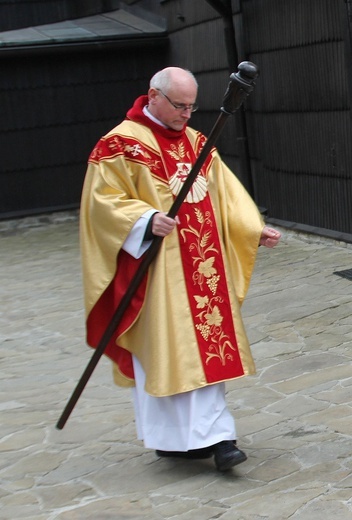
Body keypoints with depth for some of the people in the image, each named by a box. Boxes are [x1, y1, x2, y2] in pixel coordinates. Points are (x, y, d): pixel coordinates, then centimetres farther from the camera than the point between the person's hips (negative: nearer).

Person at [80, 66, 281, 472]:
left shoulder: (196, 142, 13)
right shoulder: (119, 146, -7)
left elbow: (226, 194, 11)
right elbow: (103, 201, -11)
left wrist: (255, 230, -3)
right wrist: (147, 220, -26)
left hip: (203, 268, 7)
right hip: (156, 270, -7)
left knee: (207, 344, 8)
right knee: (167, 350, -3)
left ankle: (211, 436, 17)